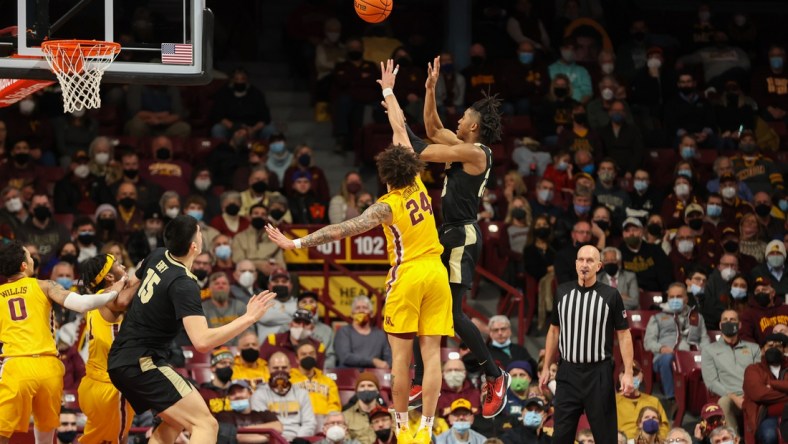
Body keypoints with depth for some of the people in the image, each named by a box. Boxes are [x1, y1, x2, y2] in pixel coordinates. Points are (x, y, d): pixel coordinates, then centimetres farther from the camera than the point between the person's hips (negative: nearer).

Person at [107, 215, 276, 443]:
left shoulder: (157, 257, 5)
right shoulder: (184, 285, -20)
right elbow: (202, 341, -31)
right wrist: (249, 318, -26)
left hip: (119, 361, 10)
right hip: (142, 364, -10)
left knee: (175, 422, 27)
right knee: (206, 424, -18)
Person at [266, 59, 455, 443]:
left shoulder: (387, 206, -9)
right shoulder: (418, 185, 4)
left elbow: (344, 229, -16)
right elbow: (400, 130, 15)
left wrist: (298, 243, -16)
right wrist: (388, 90, 25)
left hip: (407, 276, -5)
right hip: (435, 272, 5)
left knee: (401, 355, 1)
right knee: (431, 353, 0)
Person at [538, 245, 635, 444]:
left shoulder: (611, 295, -5)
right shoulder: (562, 292, 4)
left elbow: (623, 334, -3)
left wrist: (628, 373, -11)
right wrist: (546, 368, 12)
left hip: (599, 373, -3)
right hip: (568, 372, 3)